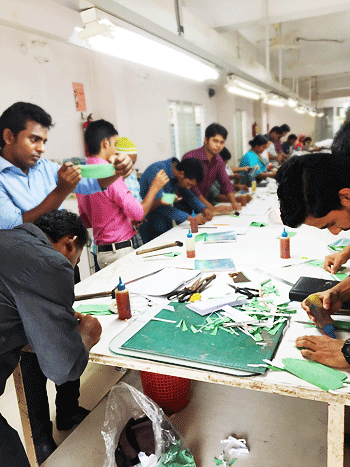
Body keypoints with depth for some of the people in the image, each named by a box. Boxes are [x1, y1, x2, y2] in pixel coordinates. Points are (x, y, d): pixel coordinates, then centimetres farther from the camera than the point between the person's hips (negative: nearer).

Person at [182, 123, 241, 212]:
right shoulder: (190, 157, -20)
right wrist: (212, 208, -29)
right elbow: (191, 188, -25)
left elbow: (225, 182, 7)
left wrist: (234, 202, -11)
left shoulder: (218, 160, 5)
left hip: (203, 204, 6)